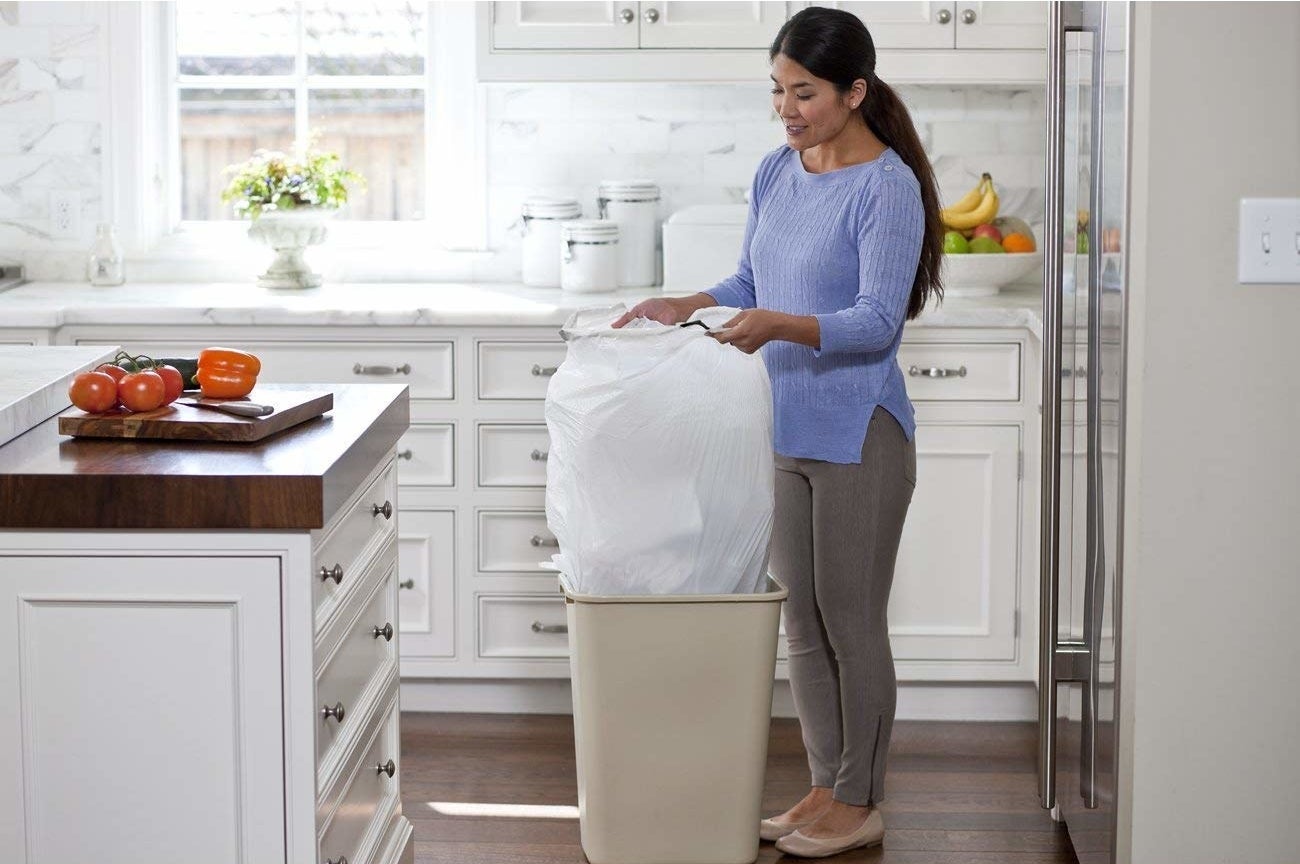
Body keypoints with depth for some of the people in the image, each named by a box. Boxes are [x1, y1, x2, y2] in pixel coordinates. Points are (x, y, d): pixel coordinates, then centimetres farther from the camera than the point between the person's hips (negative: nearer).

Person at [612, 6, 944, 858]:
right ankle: (826, 786, 23)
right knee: (805, 622, 12)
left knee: (852, 622, 0)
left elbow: (878, 321, -21)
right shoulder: (776, 173, 8)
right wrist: (684, 306, 1)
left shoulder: (887, 188, -15)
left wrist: (780, 326, -35)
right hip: (785, 432, 7)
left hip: (859, 435, -7)